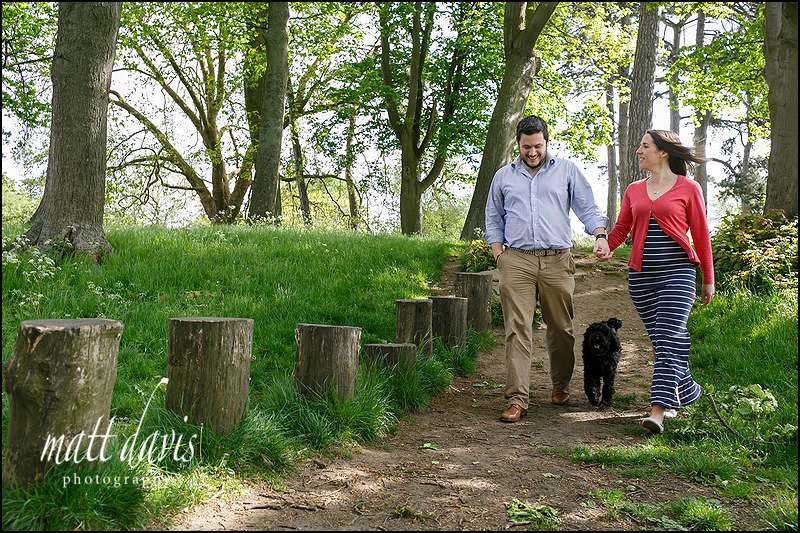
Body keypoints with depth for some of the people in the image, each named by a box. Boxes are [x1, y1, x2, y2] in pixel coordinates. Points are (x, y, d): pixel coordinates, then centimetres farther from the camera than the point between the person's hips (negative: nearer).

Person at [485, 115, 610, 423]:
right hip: (516, 262, 0)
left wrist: (600, 236, -11)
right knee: (517, 330, -7)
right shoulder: (503, 177, 16)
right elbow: (493, 220, 19)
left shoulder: (567, 171, 12)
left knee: (561, 328, 8)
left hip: (557, 261, 0)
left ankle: (560, 385, 29)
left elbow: (588, 209, 8)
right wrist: (499, 256, 6)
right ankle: (517, 399, -8)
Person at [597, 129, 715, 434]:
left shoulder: (688, 188, 2)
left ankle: (658, 411, -17)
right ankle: (688, 391, 28)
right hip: (640, 275, 5)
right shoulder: (634, 190, 14)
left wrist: (708, 280, 7)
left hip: (677, 272, -5)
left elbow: (701, 235, 5)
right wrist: (607, 248, -10)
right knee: (661, 339, 9)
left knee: (668, 339, -13)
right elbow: (621, 228, 12)